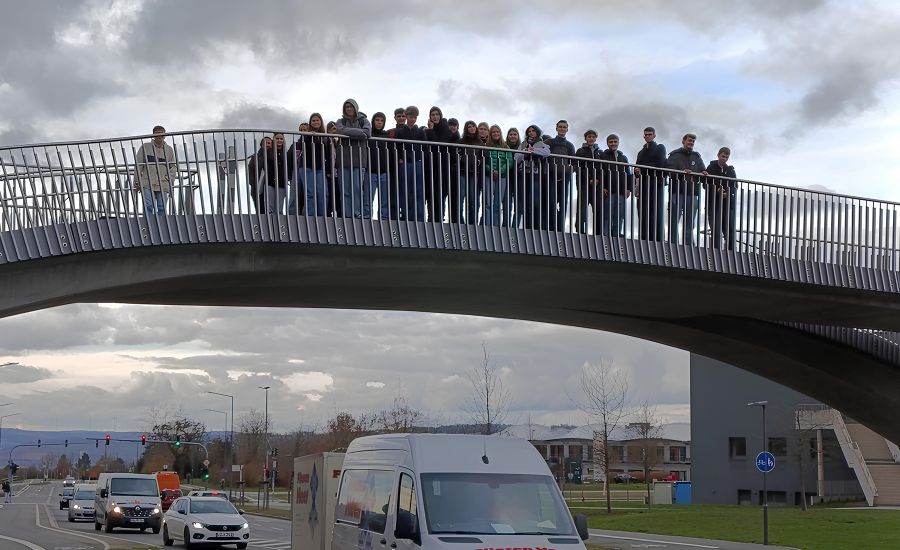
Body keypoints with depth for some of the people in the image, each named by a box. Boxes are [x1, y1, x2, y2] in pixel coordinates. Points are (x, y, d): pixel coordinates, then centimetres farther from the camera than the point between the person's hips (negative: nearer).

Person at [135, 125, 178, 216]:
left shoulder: (169, 150, 15)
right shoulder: (145, 147, 8)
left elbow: (174, 166, 18)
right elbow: (138, 165, 7)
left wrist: (170, 179, 3)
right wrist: (138, 181, 1)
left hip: (163, 186, 2)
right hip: (147, 184, -2)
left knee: (162, 208, -2)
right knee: (148, 207, -12)